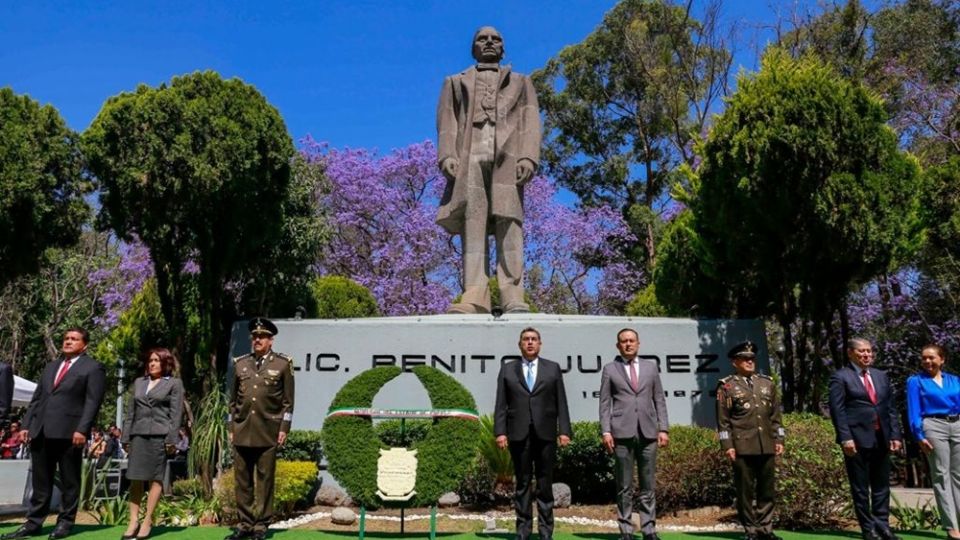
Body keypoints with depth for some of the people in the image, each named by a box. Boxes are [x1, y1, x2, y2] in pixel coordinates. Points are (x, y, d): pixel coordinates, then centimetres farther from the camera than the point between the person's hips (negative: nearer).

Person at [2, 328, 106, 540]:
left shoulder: (93, 368, 1)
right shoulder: (50, 367, 22)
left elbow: (92, 402, -8)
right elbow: (36, 398, 20)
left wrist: (82, 429, -17)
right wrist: (26, 424, 9)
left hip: (69, 432, -6)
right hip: (41, 431, 6)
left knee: (69, 481, 2)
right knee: (40, 481, 10)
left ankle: (65, 522, 10)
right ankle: (33, 523, 17)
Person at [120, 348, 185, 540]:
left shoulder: (174, 384, 5)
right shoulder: (138, 383, 18)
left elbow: (176, 414, -2)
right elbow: (130, 412, 18)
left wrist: (171, 439, -10)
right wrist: (125, 437, 10)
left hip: (160, 435, -4)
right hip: (138, 435, 4)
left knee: (155, 478, -1)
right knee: (135, 479, 1)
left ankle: (147, 521, 3)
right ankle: (134, 521, 5)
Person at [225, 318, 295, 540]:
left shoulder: (283, 363, 0)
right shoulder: (240, 363, 10)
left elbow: (288, 401, 0)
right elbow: (234, 399, 14)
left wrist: (284, 429, -5)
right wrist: (231, 428, 10)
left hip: (268, 433, -3)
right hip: (242, 432, 3)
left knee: (265, 479, 3)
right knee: (242, 479, 8)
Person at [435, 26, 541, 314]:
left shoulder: (521, 82, 28)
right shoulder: (456, 82, 30)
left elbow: (530, 121, 12)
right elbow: (446, 120, 14)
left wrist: (528, 157, -6)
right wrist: (447, 155, -5)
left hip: (507, 155, 0)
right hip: (469, 156, 1)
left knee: (509, 223, -15)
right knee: (472, 222, -13)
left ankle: (512, 296, -22)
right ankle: (474, 296, -21)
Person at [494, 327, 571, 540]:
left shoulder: (553, 368, 9)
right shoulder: (507, 370, 9)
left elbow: (561, 403, 5)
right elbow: (501, 404, 3)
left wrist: (564, 430, -3)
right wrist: (500, 432, -6)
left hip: (545, 433, 0)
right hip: (519, 434, 0)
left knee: (545, 483, 5)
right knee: (522, 482, 5)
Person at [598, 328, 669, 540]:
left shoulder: (651, 367, 13)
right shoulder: (610, 369, 7)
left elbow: (659, 400, 11)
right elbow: (605, 403, 3)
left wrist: (663, 428, 3)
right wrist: (606, 431, -6)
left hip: (648, 432, 2)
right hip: (622, 433, -2)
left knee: (649, 485, 5)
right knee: (624, 487, 2)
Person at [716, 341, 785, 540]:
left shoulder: (768, 383, 14)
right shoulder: (726, 386, 0)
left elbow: (775, 415, 16)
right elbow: (723, 419, -2)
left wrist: (779, 440, 9)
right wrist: (727, 446, -8)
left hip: (767, 447, 4)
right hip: (742, 447, -4)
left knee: (768, 489, 7)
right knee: (745, 490, 1)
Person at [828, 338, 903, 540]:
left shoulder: (881, 376, 15)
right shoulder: (840, 377, -3)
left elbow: (891, 407, 14)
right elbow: (837, 410, -9)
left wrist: (895, 434, 5)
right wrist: (845, 437, -17)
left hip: (881, 438, 6)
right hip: (857, 439, -5)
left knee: (882, 485, 11)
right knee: (860, 487, 3)